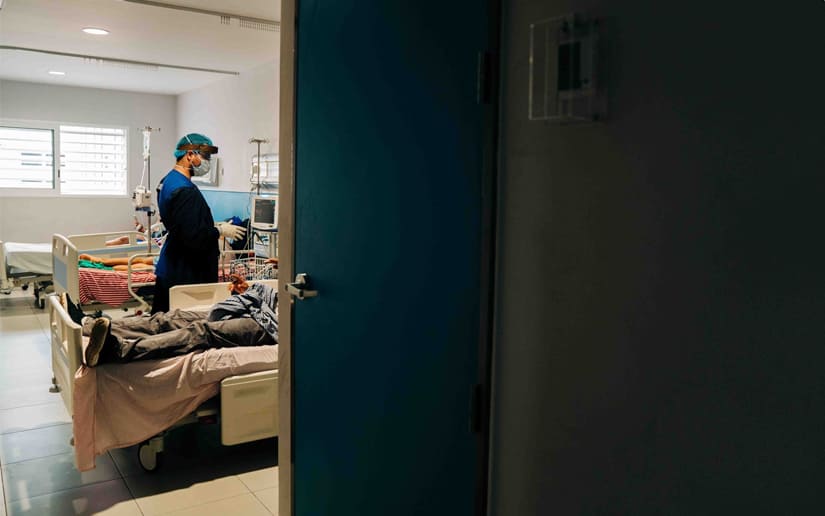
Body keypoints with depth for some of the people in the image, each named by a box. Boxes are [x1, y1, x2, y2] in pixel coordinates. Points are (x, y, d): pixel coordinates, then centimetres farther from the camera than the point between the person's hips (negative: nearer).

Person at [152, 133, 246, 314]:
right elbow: (194, 238, -25)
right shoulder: (185, 191, -20)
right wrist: (220, 231, -11)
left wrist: (214, 226, 15)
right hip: (184, 275, -11)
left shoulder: (168, 180, 14)